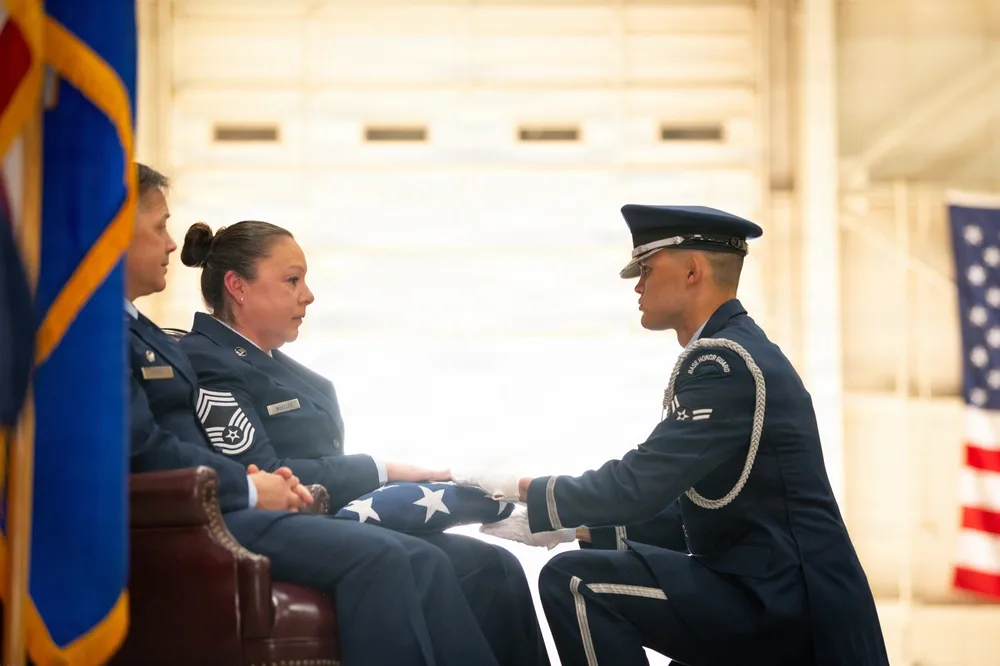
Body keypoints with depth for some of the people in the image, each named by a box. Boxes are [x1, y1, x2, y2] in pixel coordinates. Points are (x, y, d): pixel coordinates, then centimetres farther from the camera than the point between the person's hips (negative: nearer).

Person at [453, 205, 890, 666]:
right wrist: (565, 528, 12)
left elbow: (637, 485, -21)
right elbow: (678, 513, 17)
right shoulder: (734, 351, 15)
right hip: (782, 595, 10)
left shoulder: (723, 360, -16)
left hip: (784, 602, -10)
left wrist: (520, 490, -7)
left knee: (575, 582, -15)